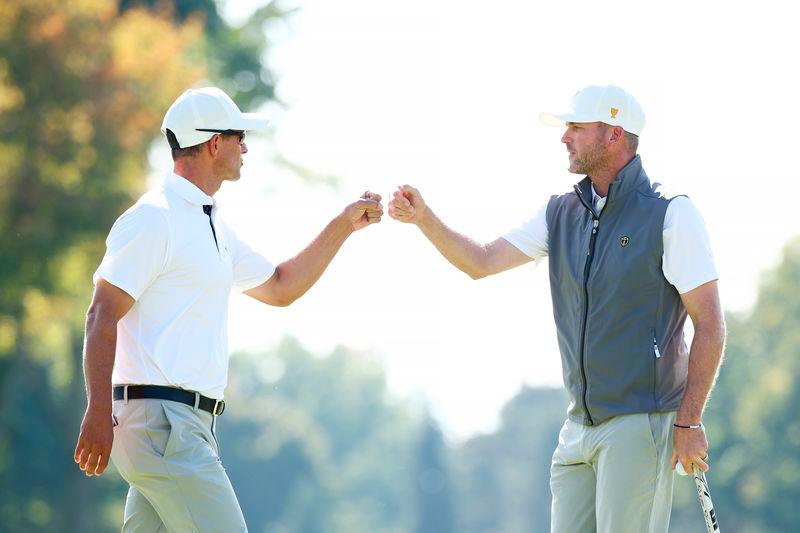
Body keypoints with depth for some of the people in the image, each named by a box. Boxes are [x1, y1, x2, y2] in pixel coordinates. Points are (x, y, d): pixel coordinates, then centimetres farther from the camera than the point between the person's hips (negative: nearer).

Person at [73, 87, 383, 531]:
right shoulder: (153, 219, -10)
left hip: (191, 425, 10)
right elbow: (102, 318, -15)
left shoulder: (214, 226, 20)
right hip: (162, 422, -10)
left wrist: (344, 226, 28)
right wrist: (99, 413, -23)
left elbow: (279, 287, 33)